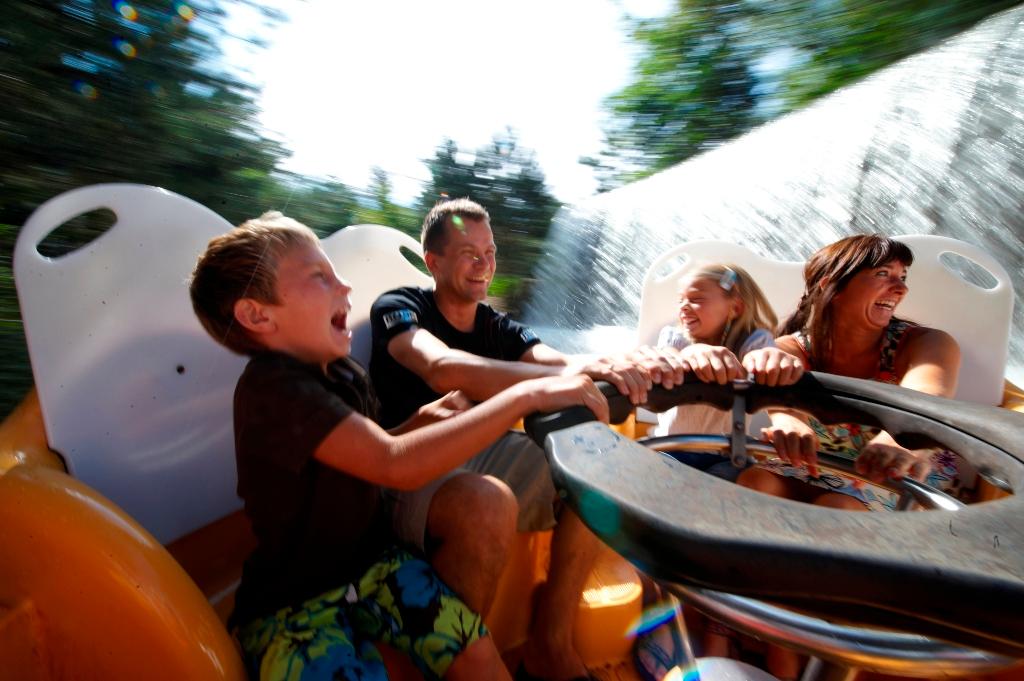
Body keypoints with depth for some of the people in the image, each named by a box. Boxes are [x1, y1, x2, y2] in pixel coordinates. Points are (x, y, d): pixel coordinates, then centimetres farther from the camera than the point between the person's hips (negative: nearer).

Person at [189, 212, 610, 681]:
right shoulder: (271, 388, -26)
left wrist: (420, 421, -7)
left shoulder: (345, 376, 2)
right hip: (292, 605, -7)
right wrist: (527, 396, -36)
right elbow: (397, 466, -38)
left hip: (371, 564, 7)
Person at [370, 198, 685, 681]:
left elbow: (567, 363, -11)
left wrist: (627, 365, -34)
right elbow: (442, 370, -33)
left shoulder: (498, 329, 7)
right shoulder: (398, 308, -9)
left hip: (482, 454, 6)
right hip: (414, 469, -5)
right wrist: (562, 375, -44)